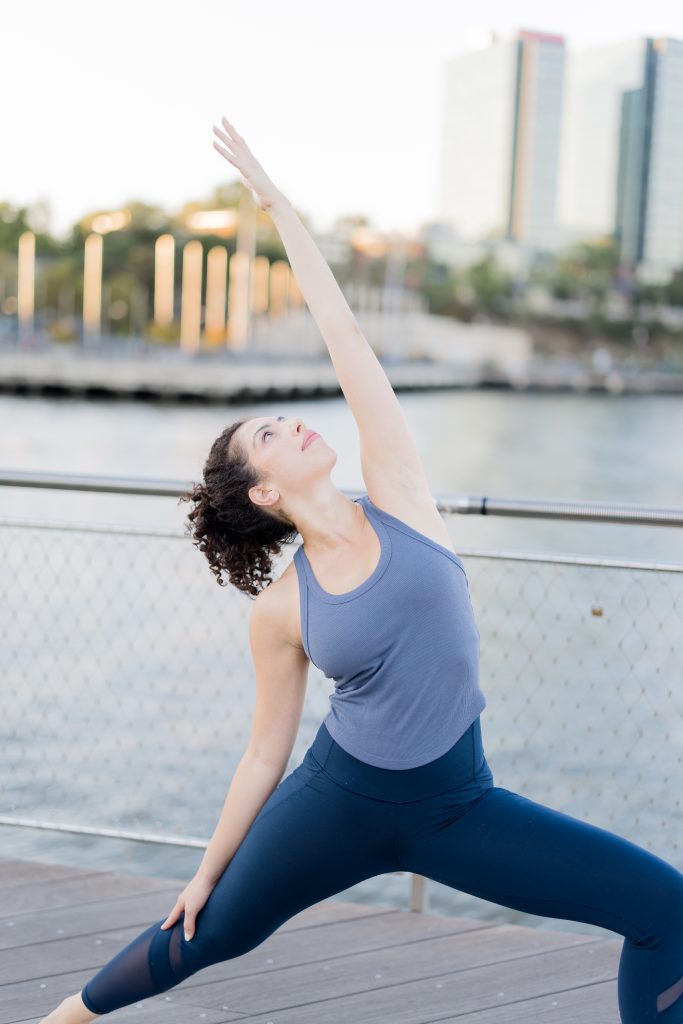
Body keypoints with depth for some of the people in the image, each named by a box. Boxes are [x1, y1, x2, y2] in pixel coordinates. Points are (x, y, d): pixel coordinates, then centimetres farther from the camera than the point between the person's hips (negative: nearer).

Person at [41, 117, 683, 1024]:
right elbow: (265, 753, 5)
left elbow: (345, 338, -6)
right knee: (208, 935, 17)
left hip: (457, 806, 2)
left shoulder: (396, 492, -5)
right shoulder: (281, 609, -7)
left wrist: (277, 203, -2)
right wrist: (207, 870, 11)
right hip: (340, 802, -1)